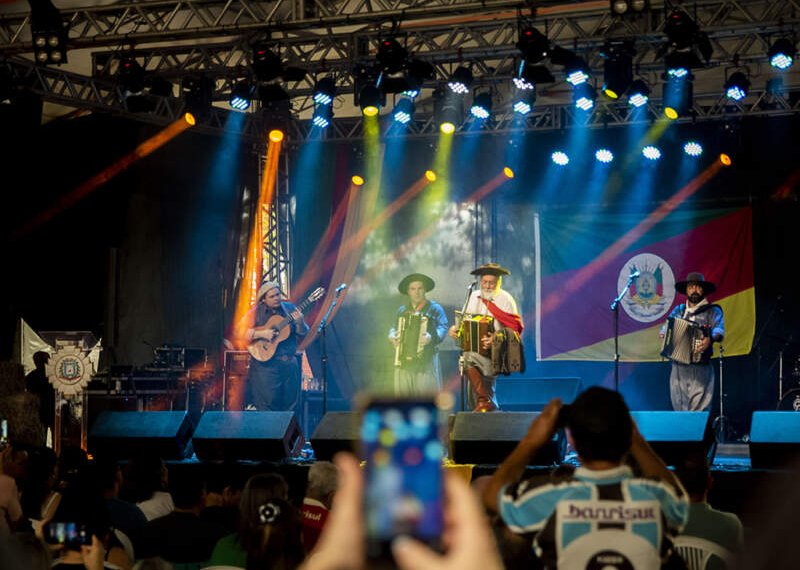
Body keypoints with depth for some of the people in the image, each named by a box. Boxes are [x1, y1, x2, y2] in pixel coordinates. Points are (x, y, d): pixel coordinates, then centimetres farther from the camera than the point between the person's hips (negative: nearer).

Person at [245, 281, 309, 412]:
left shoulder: (289, 309, 9)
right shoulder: (256, 313, 0)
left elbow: (304, 334, 9)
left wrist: (300, 322, -12)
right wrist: (261, 334, -18)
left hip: (290, 363, 3)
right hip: (266, 363, -3)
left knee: (290, 403, 5)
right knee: (268, 402, -7)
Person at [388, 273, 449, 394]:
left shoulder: (434, 308, 5)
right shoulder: (402, 310, 20)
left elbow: (442, 328, -5)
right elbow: (394, 328, 20)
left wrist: (431, 337, -24)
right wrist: (392, 336, -3)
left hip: (426, 362, -4)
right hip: (404, 361, 4)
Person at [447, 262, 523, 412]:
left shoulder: (505, 299, -2)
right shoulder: (474, 296, 14)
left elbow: (513, 328, -8)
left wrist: (496, 337, -26)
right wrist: (454, 329, 0)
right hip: (474, 347, 6)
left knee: (469, 358, -30)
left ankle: (483, 401, -21)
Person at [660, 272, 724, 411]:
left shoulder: (712, 310, 5)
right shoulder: (679, 310, 20)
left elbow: (719, 330, -10)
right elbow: (667, 326, 18)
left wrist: (710, 339, -32)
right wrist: (663, 333, -6)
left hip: (699, 368, -4)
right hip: (678, 367, 4)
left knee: (698, 409, -12)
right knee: (678, 406, 3)